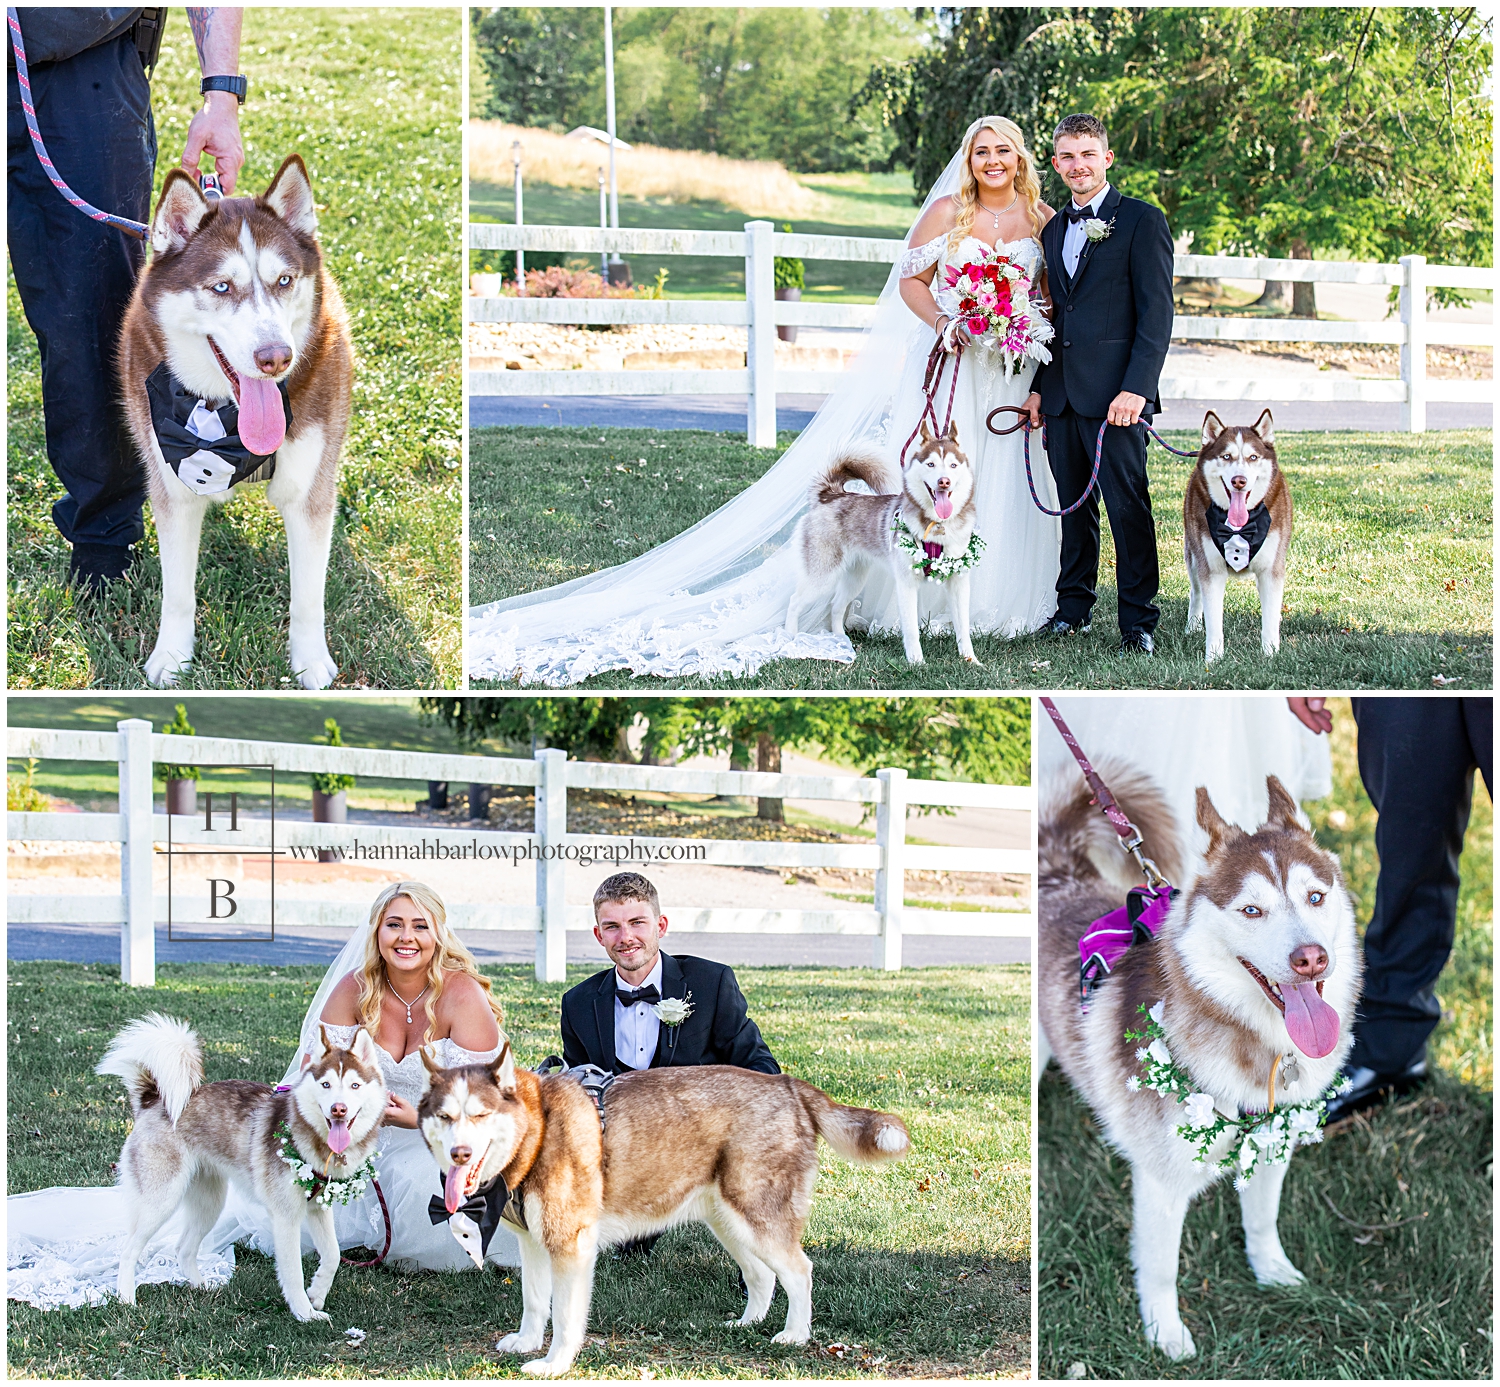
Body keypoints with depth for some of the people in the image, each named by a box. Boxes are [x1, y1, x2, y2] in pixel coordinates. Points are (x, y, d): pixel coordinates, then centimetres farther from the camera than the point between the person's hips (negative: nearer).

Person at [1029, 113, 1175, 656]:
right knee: (1074, 506, 12)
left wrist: (1137, 387, -16)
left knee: (1128, 508, -4)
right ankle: (1074, 605, 21)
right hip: (1063, 396, 6)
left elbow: (1156, 312, -8)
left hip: (1114, 393, -6)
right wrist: (1040, 386, 13)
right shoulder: (1054, 230, 17)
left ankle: (1138, 620, 1)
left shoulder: (1141, 220, -3)